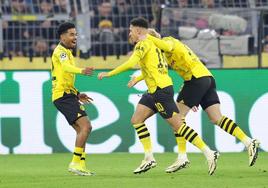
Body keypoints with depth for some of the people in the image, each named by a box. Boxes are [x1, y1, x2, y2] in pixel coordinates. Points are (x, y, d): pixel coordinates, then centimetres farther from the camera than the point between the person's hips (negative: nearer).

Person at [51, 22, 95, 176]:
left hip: (67, 95, 10)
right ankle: (76, 163, -17)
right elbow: (66, 67, -33)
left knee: (82, 130, 12)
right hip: (64, 95, -10)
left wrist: (77, 94, 22)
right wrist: (82, 71, -52)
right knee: (86, 126, -18)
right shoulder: (61, 51, -10)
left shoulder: (67, 52, 21)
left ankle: (81, 165, 13)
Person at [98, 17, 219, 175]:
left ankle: (209, 154, -11)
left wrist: (109, 74, -17)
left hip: (161, 89, -10)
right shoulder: (153, 43, 19)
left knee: (178, 125, -10)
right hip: (154, 91, 10)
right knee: (136, 120, 8)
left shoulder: (143, 44, -9)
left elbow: (131, 63, -23)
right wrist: (137, 79, 31)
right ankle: (149, 158, 6)